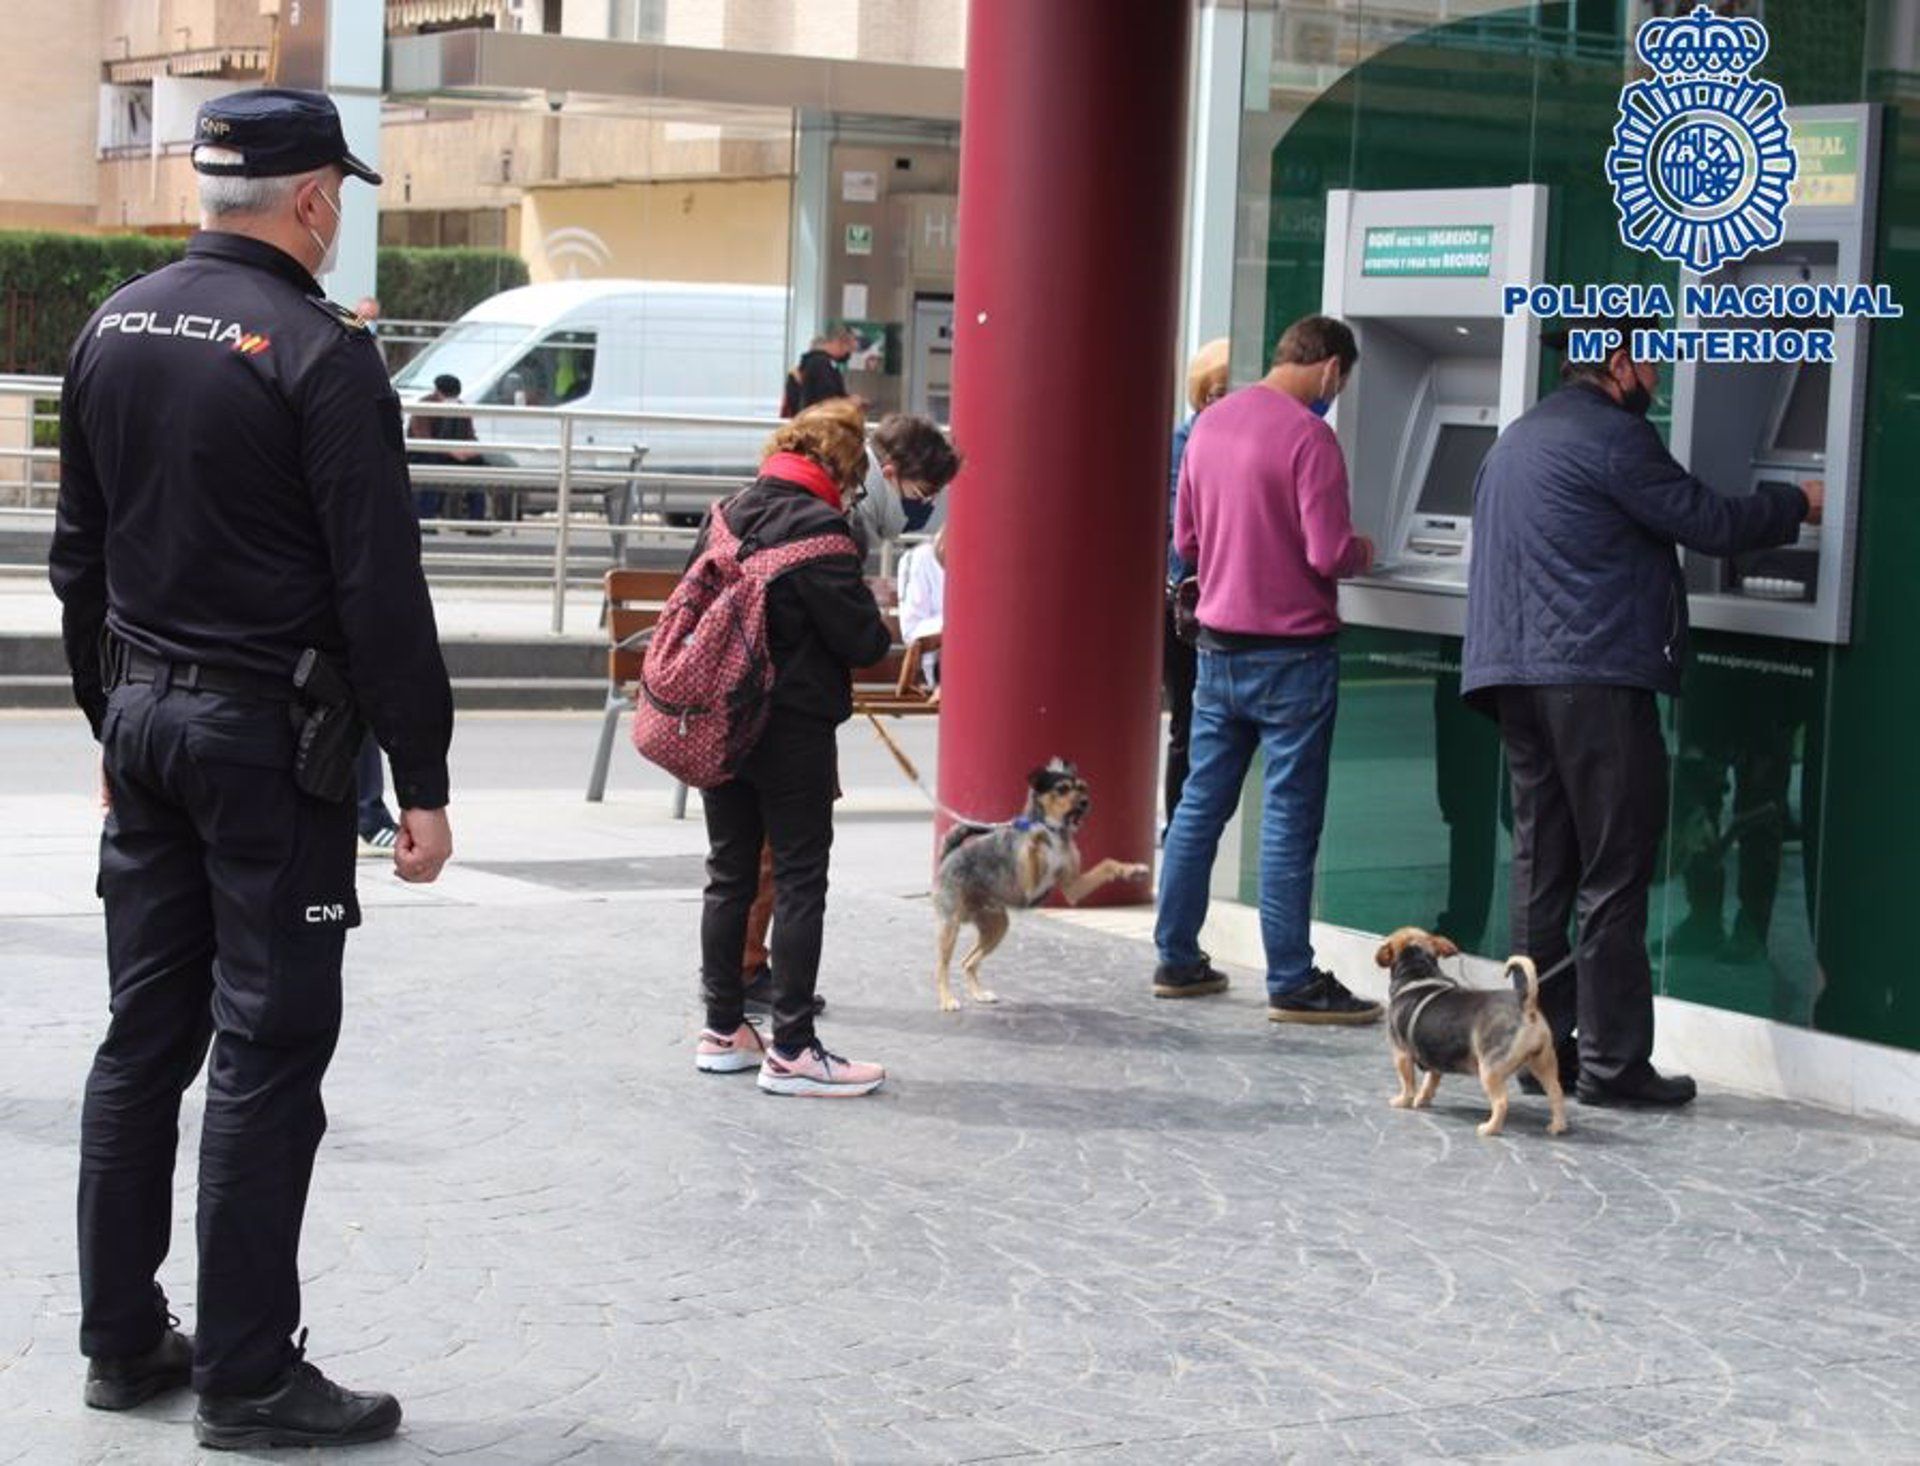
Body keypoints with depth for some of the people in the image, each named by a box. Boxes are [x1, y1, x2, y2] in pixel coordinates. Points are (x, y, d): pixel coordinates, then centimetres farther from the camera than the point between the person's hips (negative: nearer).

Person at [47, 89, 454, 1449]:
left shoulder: (113, 330, 9)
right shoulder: (318, 354, -14)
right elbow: (381, 588, -15)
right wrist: (423, 780, -11)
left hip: (144, 721, 7)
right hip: (271, 736, -7)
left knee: (144, 1034, 13)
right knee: (267, 1054, -2)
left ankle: (124, 1340, 20)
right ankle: (247, 1376, 2)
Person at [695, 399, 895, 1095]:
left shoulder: (728, 513, 6)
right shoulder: (818, 527, -16)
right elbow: (859, 637, -16)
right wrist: (882, 636, 5)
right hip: (793, 729, -7)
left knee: (728, 875, 15)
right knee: (799, 883, -1)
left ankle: (723, 1030, 22)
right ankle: (791, 1050, -1)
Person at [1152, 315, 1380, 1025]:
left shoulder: (1211, 423, 7)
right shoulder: (1309, 437, -16)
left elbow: (1186, 538, 14)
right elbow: (1330, 554, -20)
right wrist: (1362, 550, 1)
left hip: (1218, 645, 7)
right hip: (1291, 652, -7)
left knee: (1200, 803, 13)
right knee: (1290, 818, -1)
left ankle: (1177, 959, 20)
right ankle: (1292, 982, 3)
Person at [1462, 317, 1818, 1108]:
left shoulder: (1518, 439, 20)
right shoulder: (1611, 435, -9)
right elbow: (1707, 521, -10)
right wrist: (1798, 505, 5)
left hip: (1515, 673, 9)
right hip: (1596, 676, -9)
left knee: (1542, 866, 10)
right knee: (1614, 873, -4)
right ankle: (1613, 1060, -3)